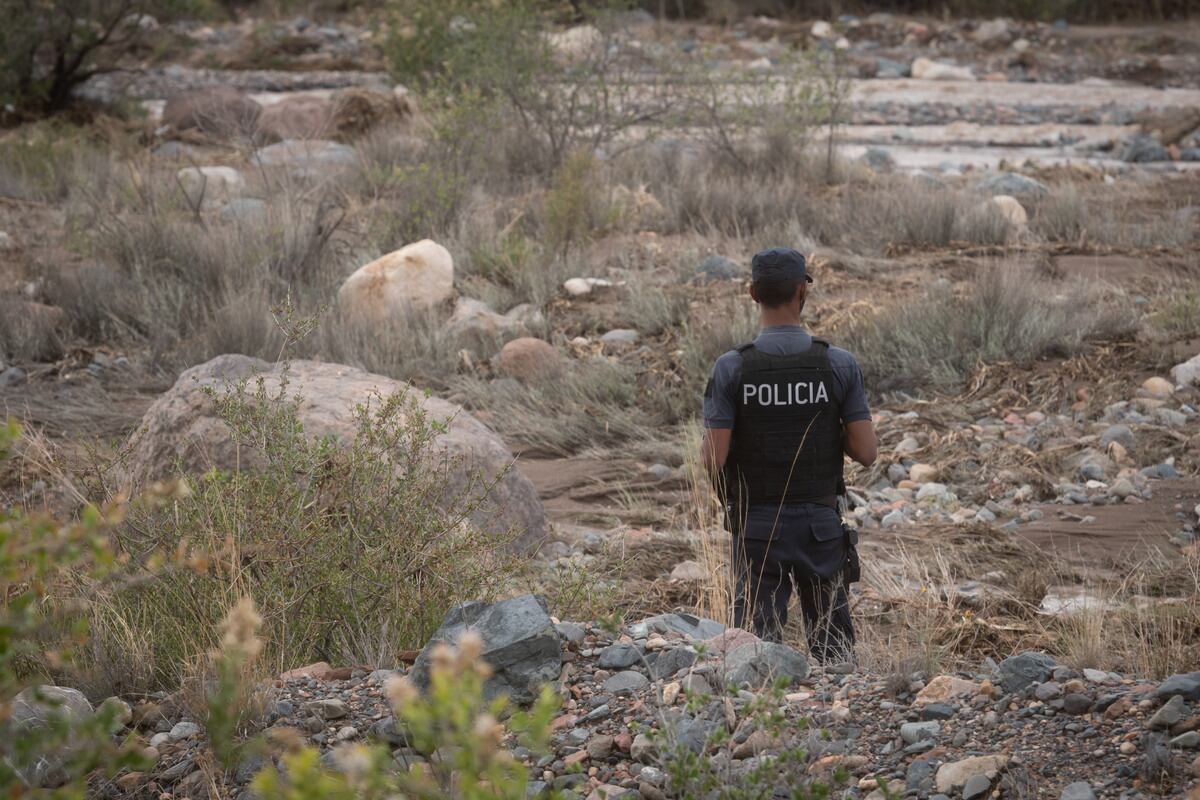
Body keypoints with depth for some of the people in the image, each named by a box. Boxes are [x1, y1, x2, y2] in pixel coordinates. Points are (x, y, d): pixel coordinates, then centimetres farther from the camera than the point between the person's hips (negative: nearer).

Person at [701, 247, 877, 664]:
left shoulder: (731, 368, -10)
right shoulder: (839, 364, -6)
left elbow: (713, 460, -13)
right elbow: (865, 452, -6)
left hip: (756, 524, -1)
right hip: (820, 522, 1)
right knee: (832, 645, 13)